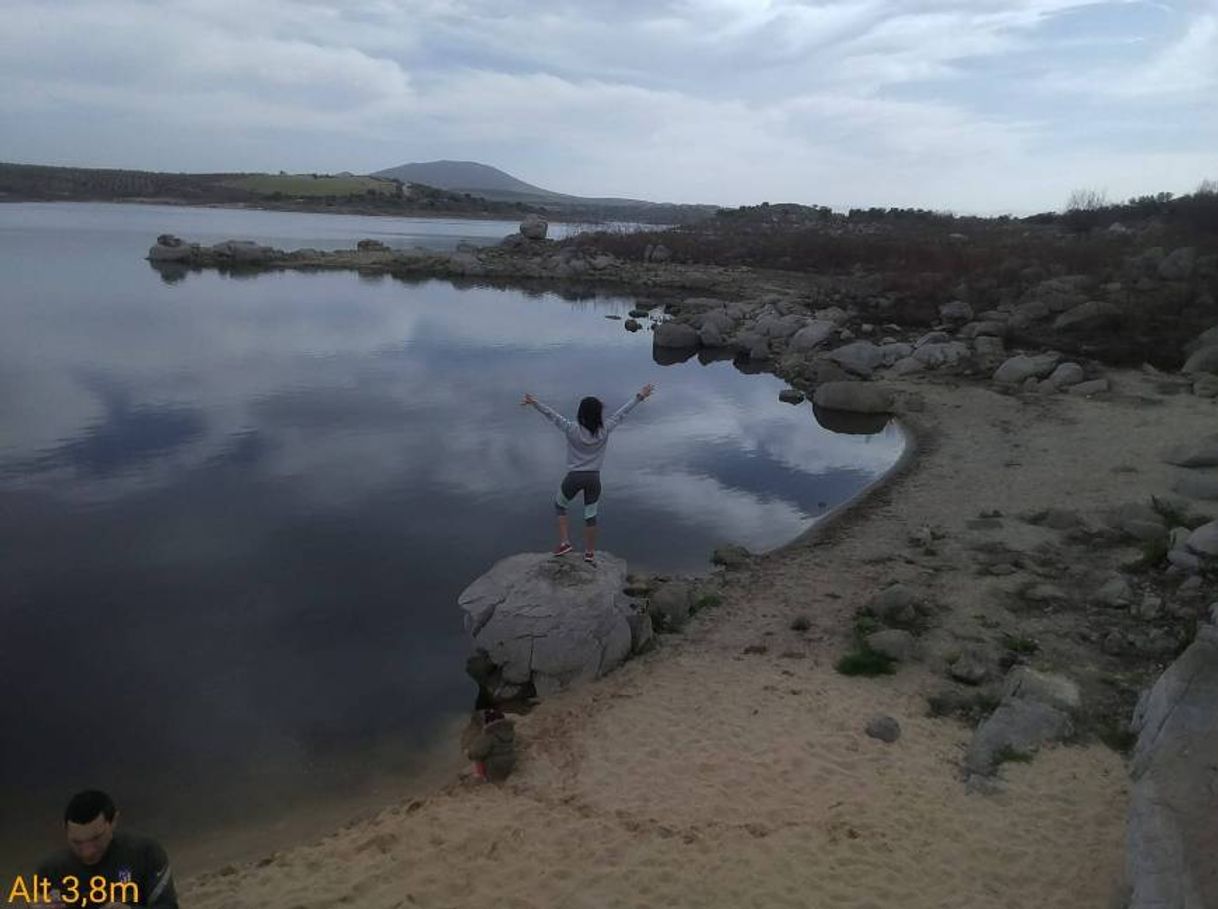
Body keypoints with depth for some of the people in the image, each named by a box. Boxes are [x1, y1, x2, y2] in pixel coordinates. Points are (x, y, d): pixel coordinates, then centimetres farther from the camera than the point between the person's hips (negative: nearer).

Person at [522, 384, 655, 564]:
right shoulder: (604, 431, -9)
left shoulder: (572, 430, -16)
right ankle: (590, 553, 25)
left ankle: (564, 542, 16)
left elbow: (553, 416, -18)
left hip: (574, 477, -2)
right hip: (594, 478, 2)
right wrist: (639, 397, 7)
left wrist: (535, 403, -19)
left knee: (559, 506, 24)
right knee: (590, 515, 16)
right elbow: (621, 413, -1)